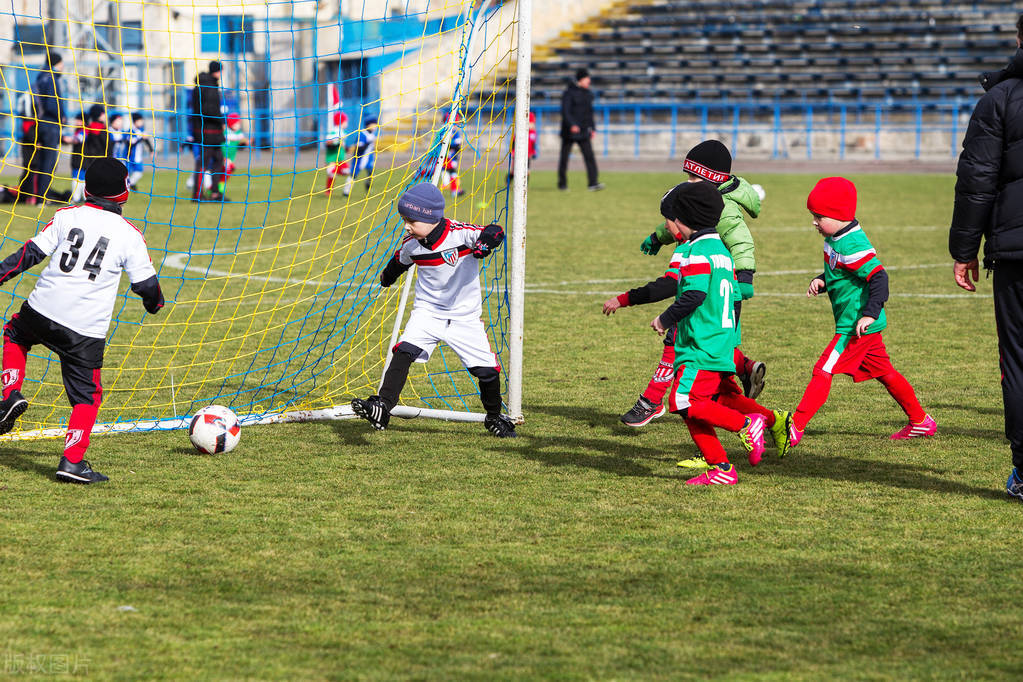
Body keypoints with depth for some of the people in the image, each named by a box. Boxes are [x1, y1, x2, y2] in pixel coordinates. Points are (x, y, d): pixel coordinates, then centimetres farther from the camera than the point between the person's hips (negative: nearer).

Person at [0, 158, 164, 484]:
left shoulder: (67, 216, 4)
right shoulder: (130, 234, 2)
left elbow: (31, 253, 2)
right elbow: (145, 283, 5)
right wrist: (154, 302, 26)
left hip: (42, 310, 2)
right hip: (86, 330, -2)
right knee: (87, 395, 7)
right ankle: (72, 461, -4)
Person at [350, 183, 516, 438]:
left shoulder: (459, 233, -21)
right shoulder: (411, 244, -5)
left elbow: (495, 232, -32)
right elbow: (400, 261, 18)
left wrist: (486, 241, -53)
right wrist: (388, 276, 35)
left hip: (465, 317, -2)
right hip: (427, 312, 2)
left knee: (487, 369, 0)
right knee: (404, 352, -22)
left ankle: (494, 417, 26)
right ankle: (382, 408, -26)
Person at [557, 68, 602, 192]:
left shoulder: (587, 94, 13)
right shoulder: (569, 93, -8)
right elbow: (565, 111, -17)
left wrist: (592, 128, 18)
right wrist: (572, 125, -30)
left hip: (583, 132, 5)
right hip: (569, 132, -5)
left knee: (589, 156, -11)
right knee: (564, 157, 5)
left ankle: (593, 183, -19)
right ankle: (562, 183, 18)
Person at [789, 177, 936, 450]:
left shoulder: (852, 246, -22)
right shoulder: (835, 239, 9)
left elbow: (878, 276, -28)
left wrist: (870, 313, -34)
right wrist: (821, 281, 4)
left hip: (856, 326, -11)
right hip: (867, 326, 11)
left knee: (823, 371, -10)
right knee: (883, 372, 19)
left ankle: (795, 429, -10)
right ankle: (920, 421, 28)